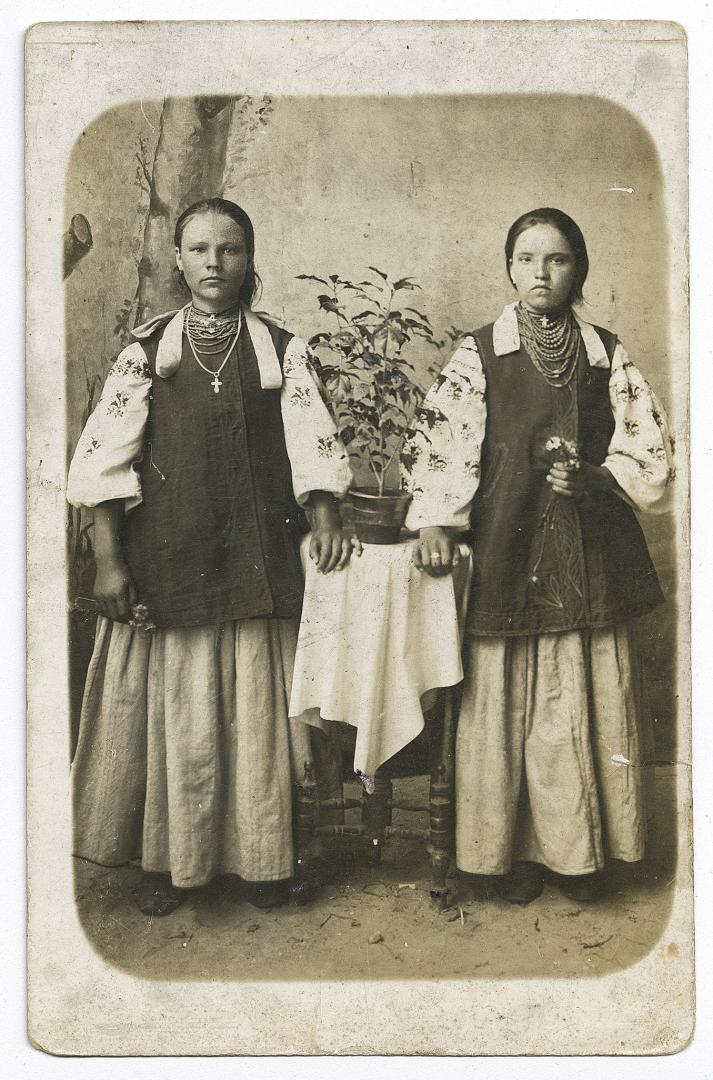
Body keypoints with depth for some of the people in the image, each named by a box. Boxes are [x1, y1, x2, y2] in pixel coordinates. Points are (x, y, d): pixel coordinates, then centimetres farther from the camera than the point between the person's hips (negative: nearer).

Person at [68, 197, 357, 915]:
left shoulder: (281, 351, 7)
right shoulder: (147, 350, 5)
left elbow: (311, 442, -1)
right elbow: (103, 457, 0)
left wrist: (325, 519, -19)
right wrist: (108, 560, -7)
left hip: (256, 558, 1)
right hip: (166, 558, 0)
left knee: (256, 708, 5)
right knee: (172, 708, 4)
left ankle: (258, 855, 21)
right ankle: (167, 861, 20)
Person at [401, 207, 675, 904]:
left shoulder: (608, 357, 10)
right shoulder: (477, 356, 5)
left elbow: (651, 447, 8)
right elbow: (441, 437, -4)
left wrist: (598, 476, -11)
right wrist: (435, 520, -18)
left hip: (591, 553, 2)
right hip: (508, 552, -2)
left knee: (587, 703, 5)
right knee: (508, 702, 1)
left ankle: (582, 849, 20)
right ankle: (515, 849, 15)